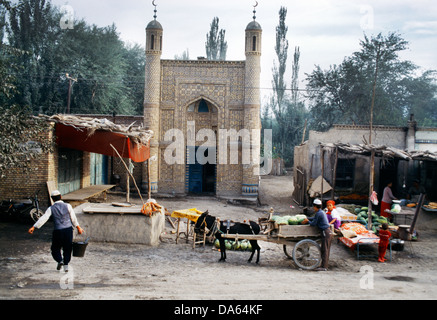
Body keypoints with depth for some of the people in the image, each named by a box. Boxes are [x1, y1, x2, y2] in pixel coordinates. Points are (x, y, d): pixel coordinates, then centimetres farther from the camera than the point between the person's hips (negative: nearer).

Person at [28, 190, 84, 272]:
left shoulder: (51, 209, 0)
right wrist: (78, 228, 13)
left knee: (55, 248, 16)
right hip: (68, 229, 1)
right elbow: (73, 219, 3)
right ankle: (66, 265, 6)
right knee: (67, 249, 13)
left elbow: (43, 219, -9)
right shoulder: (68, 206, 2)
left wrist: (33, 227, -9)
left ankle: (60, 260, -7)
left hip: (58, 231, -1)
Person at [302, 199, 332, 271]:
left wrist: (308, 221, 9)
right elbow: (314, 218, 33)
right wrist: (307, 219, 31)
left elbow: (313, 224, -8)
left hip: (325, 232, -9)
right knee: (326, 249, 13)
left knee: (324, 250, -7)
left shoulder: (318, 213, -13)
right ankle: (326, 264, 18)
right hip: (329, 232, 9)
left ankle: (324, 267, -5)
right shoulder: (322, 212, 16)